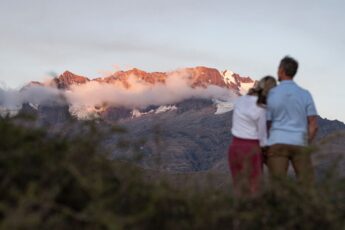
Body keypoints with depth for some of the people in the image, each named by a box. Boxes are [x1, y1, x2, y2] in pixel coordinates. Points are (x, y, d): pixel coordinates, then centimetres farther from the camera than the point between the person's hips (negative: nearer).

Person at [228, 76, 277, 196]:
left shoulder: (240, 100, 4)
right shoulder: (261, 110, -16)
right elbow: (262, 139, -10)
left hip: (235, 148, 6)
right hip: (251, 151, -6)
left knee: (240, 193, 13)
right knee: (252, 194, 2)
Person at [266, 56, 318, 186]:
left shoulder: (270, 95, -2)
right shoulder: (305, 94, 3)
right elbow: (314, 125, -1)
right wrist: (306, 145, 12)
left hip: (277, 144, -1)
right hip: (299, 144, 1)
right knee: (308, 184, 8)